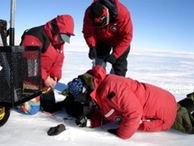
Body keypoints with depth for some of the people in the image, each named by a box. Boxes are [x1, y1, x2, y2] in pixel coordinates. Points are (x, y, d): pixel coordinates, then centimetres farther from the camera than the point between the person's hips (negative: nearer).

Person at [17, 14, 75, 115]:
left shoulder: (59, 42, 7)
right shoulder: (36, 36, -22)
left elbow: (58, 62, 12)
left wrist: (55, 76, -7)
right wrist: (44, 78, -25)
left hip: (44, 80, 9)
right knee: (32, 109, -14)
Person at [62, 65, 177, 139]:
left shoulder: (109, 88, -35)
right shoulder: (98, 96, 1)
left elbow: (134, 112, -37)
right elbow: (105, 115, 8)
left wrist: (120, 134, -23)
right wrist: (88, 121, -12)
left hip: (165, 109, -9)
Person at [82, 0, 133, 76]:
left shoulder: (122, 13, -37)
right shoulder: (89, 13, -28)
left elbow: (126, 36, -32)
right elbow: (88, 32, -17)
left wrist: (115, 54, -38)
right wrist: (92, 47, -34)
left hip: (120, 40, -2)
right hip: (102, 40, 2)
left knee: (119, 69, -8)